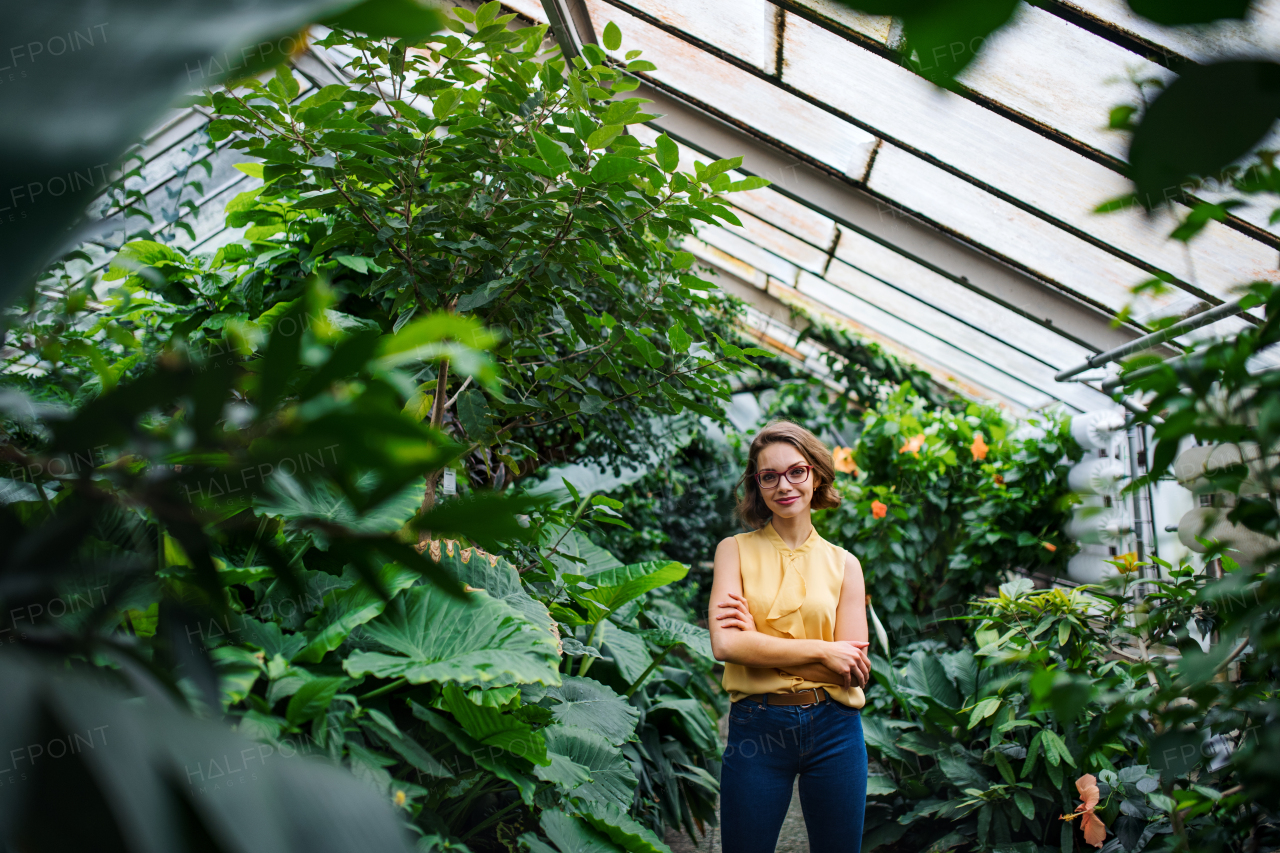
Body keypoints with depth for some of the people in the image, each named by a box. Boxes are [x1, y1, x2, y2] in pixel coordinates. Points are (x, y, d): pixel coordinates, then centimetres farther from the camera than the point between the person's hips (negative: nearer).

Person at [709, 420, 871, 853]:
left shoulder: (843, 564, 5)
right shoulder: (735, 550, 1)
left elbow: (856, 667, -3)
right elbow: (726, 645, -12)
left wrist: (760, 640, -12)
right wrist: (822, 651, -11)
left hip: (833, 726, 2)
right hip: (756, 730, -1)